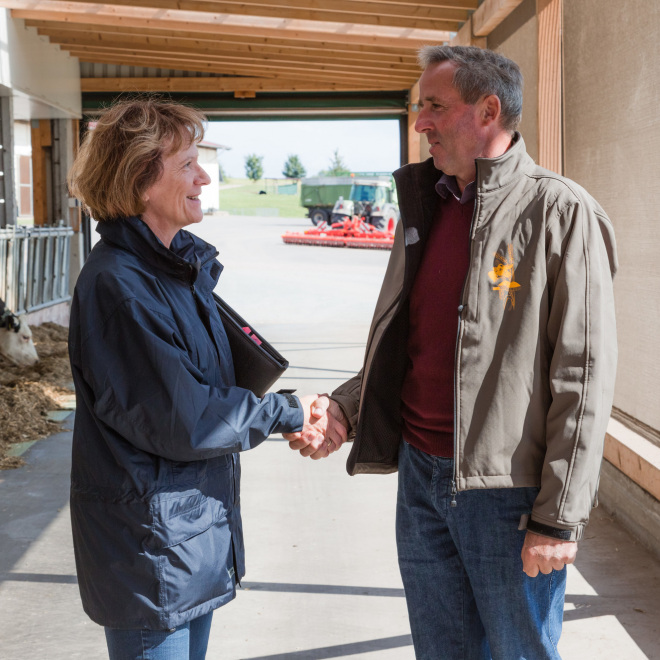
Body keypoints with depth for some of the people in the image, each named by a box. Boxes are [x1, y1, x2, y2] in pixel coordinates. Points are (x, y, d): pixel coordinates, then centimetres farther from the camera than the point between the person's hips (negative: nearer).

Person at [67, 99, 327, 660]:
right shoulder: (117, 285, -23)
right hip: (150, 544, -9)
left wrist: (293, 413, 0)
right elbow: (181, 421, -22)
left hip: (197, 526, 9)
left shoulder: (180, 262, 8)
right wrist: (286, 413, -11)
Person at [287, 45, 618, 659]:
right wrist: (345, 407, 0)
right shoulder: (425, 208, 11)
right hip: (420, 475, 6)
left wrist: (559, 517, -15)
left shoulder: (561, 213, -11)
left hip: (509, 491, -6)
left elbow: (583, 378, -14)